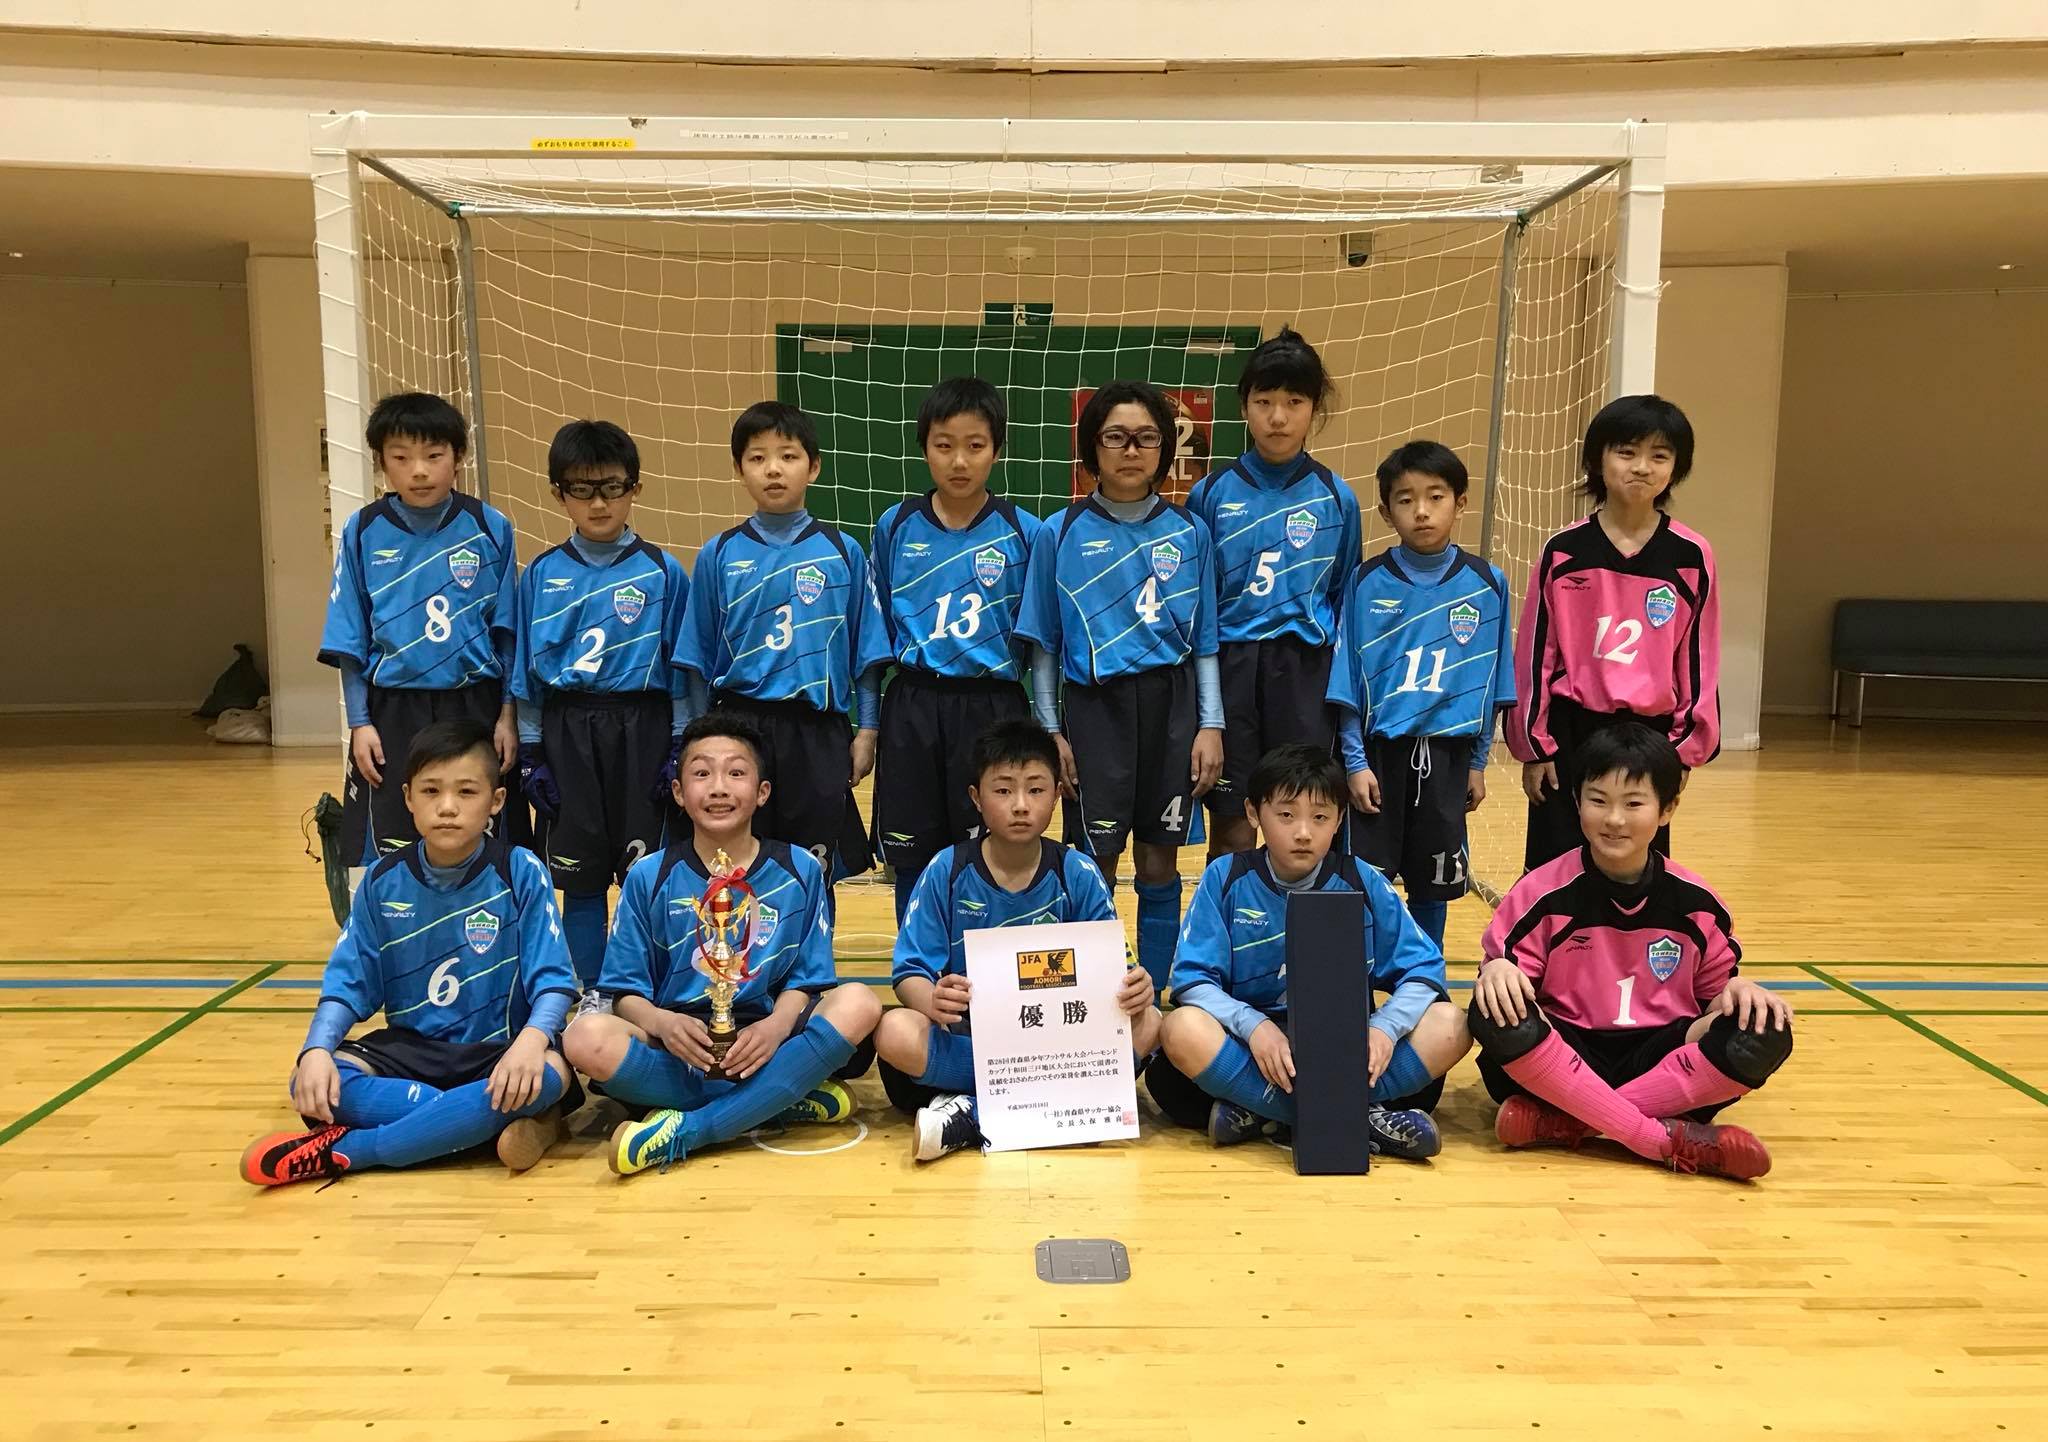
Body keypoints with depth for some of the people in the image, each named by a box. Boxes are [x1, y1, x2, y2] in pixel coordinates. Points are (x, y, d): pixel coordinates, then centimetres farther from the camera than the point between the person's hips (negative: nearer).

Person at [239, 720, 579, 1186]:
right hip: (410, 1048, 3)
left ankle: (342, 1150, -26)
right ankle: (494, 1122, -24)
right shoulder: (383, 881, 1)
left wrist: (532, 1037, -34)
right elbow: (348, 983, 0)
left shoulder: (521, 872, -9)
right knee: (313, 1085, -24)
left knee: (548, 1074, -36)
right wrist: (317, 1049, -20)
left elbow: (552, 980, -13)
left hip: (496, 1051, -2)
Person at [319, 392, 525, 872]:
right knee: (392, 855, 5)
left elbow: (507, 632, 2)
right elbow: (350, 640, 4)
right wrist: (359, 722, -1)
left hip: (475, 708, 0)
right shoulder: (363, 533, 0)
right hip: (393, 715, 0)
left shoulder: (490, 528, -2)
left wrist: (508, 714, -2)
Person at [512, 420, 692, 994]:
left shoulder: (664, 572, 0)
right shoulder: (541, 576, 4)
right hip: (567, 735, 1)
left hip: (642, 730, -1)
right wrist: (531, 752, 3)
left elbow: (682, 670, 2)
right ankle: (590, 995, 19)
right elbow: (526, 673, 7)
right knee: (580, 876, 7)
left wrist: (681, 748, -3)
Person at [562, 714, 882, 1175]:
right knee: (587, 1037, -30)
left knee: (857, 1003, -27)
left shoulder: (800, 871, 4)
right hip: (678, 1051, 0)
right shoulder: (648, 877, 4)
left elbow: (806, 979, 2)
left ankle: (682, 1133, -27)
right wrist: (661, 1022, -21)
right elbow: (625, 990, 2)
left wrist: (777, 1025, -20)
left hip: (763, 1043, 0)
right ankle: (785, 1102, -20)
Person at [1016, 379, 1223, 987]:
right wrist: (1051, 731, 0)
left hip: (1170, 706, 2)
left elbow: (1204, 640, 7)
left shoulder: (1189, 532, 5)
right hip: (1094, 707, -1)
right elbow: (1044, 644, 3)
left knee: (1159, 861, 8)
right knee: (1095, 861, 1)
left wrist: (1210, 724, 1)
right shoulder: (1059, 534, 1)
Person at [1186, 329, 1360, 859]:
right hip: (1230, 668, 0)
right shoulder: (1212, 493, 1)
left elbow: (1345, 597, 9)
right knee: (1231, 830, 5)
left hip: (1304, 672, 1)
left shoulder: (1336, 497, 3)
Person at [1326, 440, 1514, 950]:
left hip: (1447, 754, 2)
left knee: (1432, 886, 11)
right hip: (1379, 751, -1)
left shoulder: (1486, 584, 0)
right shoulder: (1368, 582, -3)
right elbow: (1347, 681, -2)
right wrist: (1355, 761, -7)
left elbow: (1492, 686, 6)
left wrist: (1477, 762, 6)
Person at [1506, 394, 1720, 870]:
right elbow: (1535, 651, 0)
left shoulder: (1691, 557, -1)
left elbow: (1699, 658, 4)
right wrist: (1534, 744, 0)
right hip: (1571, 732, -1)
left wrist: (1687, 745, 3)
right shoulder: (1563, 551, -3)